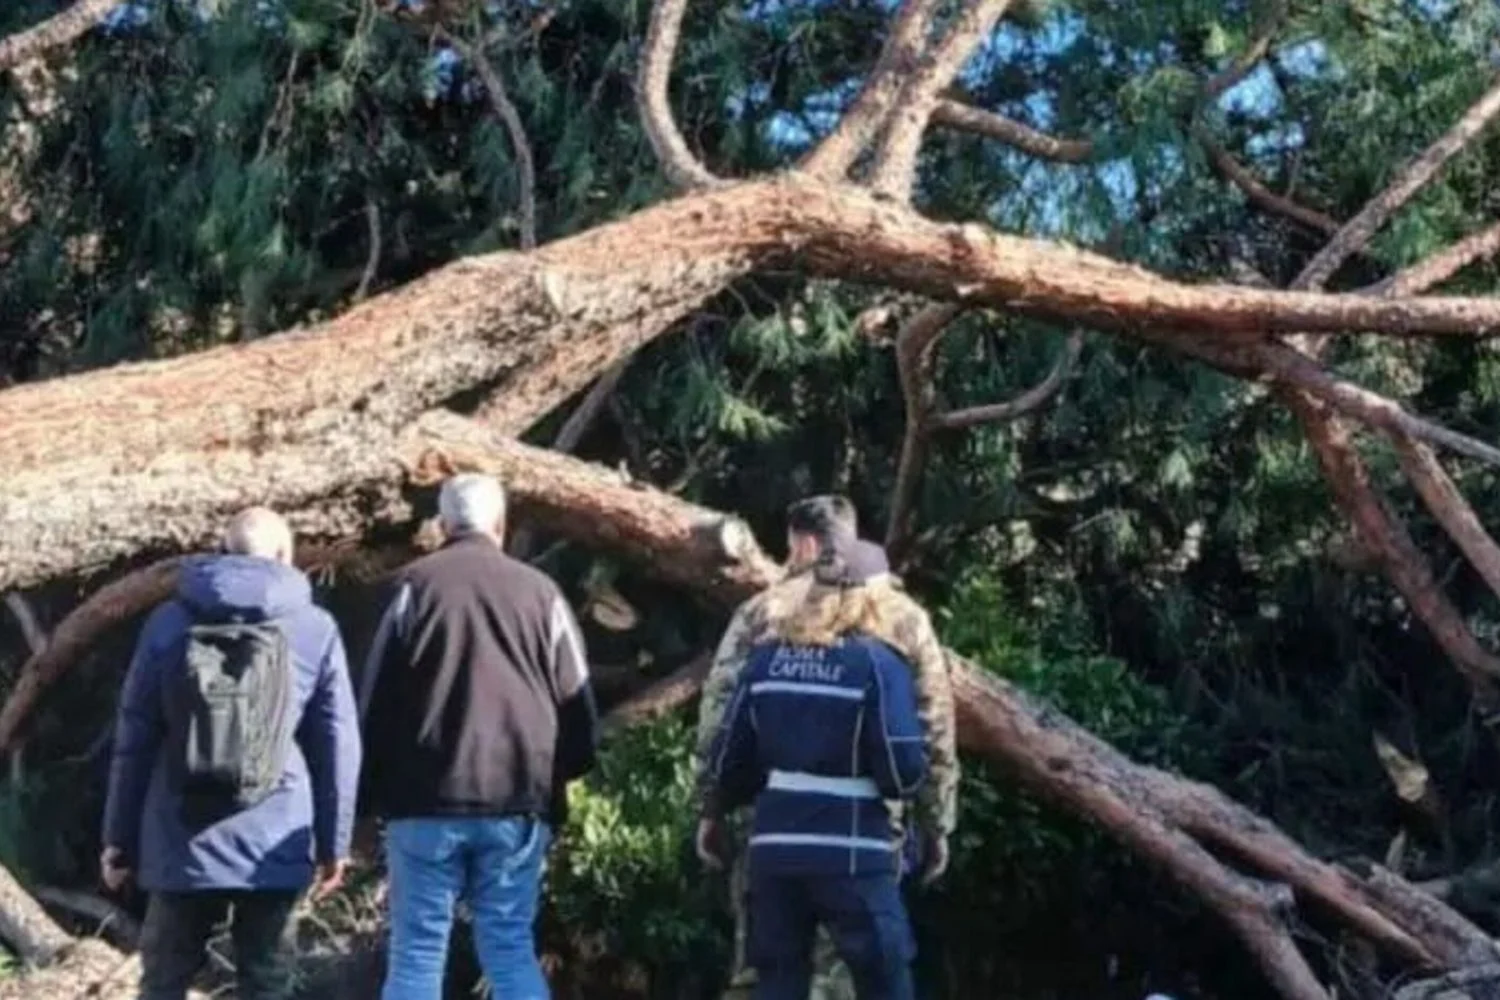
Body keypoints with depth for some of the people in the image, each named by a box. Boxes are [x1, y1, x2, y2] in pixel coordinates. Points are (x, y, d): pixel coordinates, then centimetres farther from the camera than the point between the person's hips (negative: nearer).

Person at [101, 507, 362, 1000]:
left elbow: (134, 738, 4)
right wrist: (333, 841, 11)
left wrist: (119, 838, 11)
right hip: (273, 844, 0)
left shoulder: (170, 622, 3)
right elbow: (338, 745, 2)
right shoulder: (316, 630, 2)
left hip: (182, 841, 1)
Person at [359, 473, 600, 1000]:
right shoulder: (540, 592, 7)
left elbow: (375, 699, 1)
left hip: (427, 798, -2)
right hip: (519, 801, 2)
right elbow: (579, 709, 8)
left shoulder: (416, 586, 1)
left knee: (417, 952, 4)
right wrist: (555, 776, 23)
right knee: (512, 949, 10)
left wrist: (377, 791, 11)